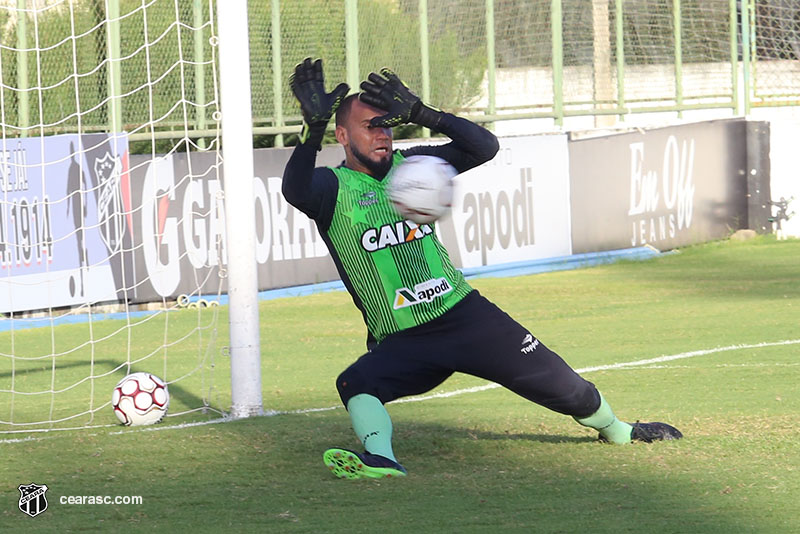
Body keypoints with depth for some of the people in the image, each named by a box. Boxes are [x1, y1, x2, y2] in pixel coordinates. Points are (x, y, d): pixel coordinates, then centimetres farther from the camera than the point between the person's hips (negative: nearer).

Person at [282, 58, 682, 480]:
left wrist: (421, 114, -17)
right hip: (400, 344, -3)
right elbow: (295, 191, -30)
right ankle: (379, 457, -49)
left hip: (465, 315, 3)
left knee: (553, 379, 4)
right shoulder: (331, 187, -6)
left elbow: (484, 147, -5)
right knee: (357, 383, -34)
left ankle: (616, 430, 28)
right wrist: (313, 129, -46)